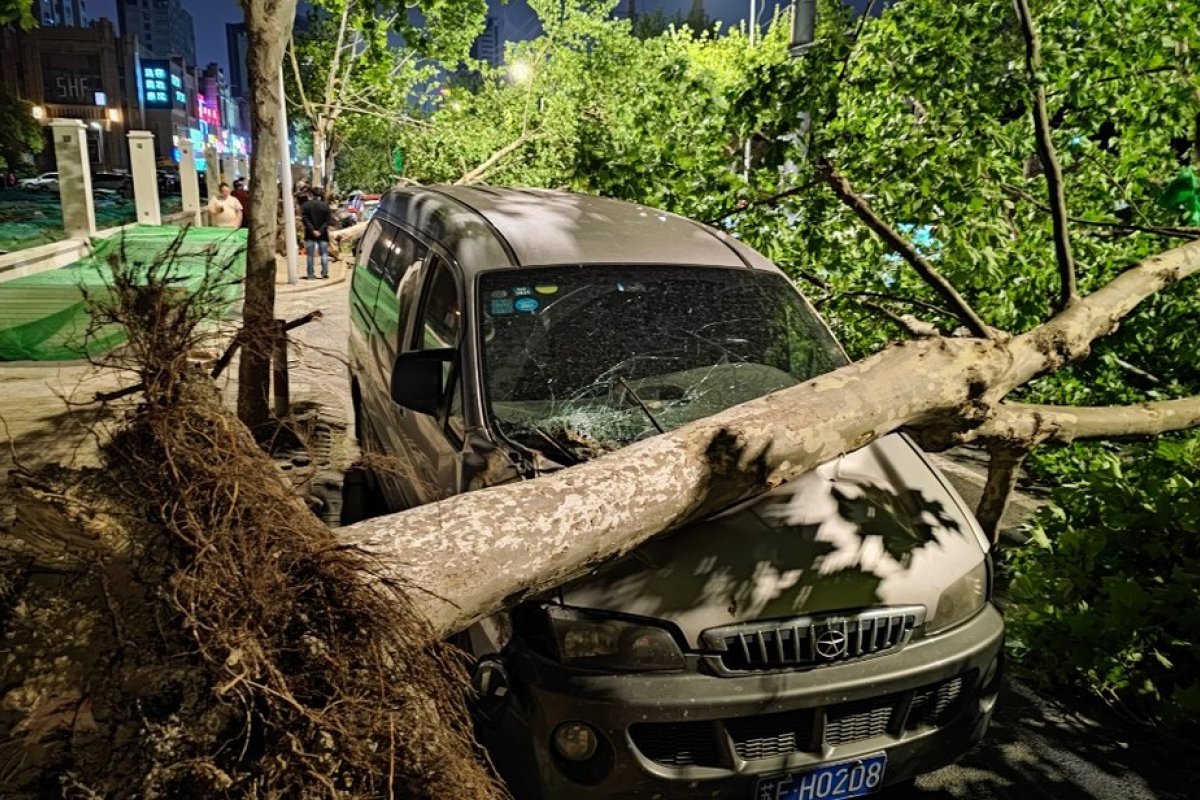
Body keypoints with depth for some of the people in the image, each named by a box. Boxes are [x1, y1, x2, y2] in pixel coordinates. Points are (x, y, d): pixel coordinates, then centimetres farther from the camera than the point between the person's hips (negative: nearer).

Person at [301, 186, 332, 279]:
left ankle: (310, 274, 5)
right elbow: (327, 220, -9)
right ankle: (325, 272, -1)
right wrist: (321, 231, -11)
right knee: (324, 254, 7)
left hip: (310, 234, 0)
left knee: (310, 255, 5)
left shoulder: (306, 205, -3)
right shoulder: (325, 206, -4)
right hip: (322, 234, 0)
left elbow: (305, 219, -9)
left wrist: (312, 230, -12)